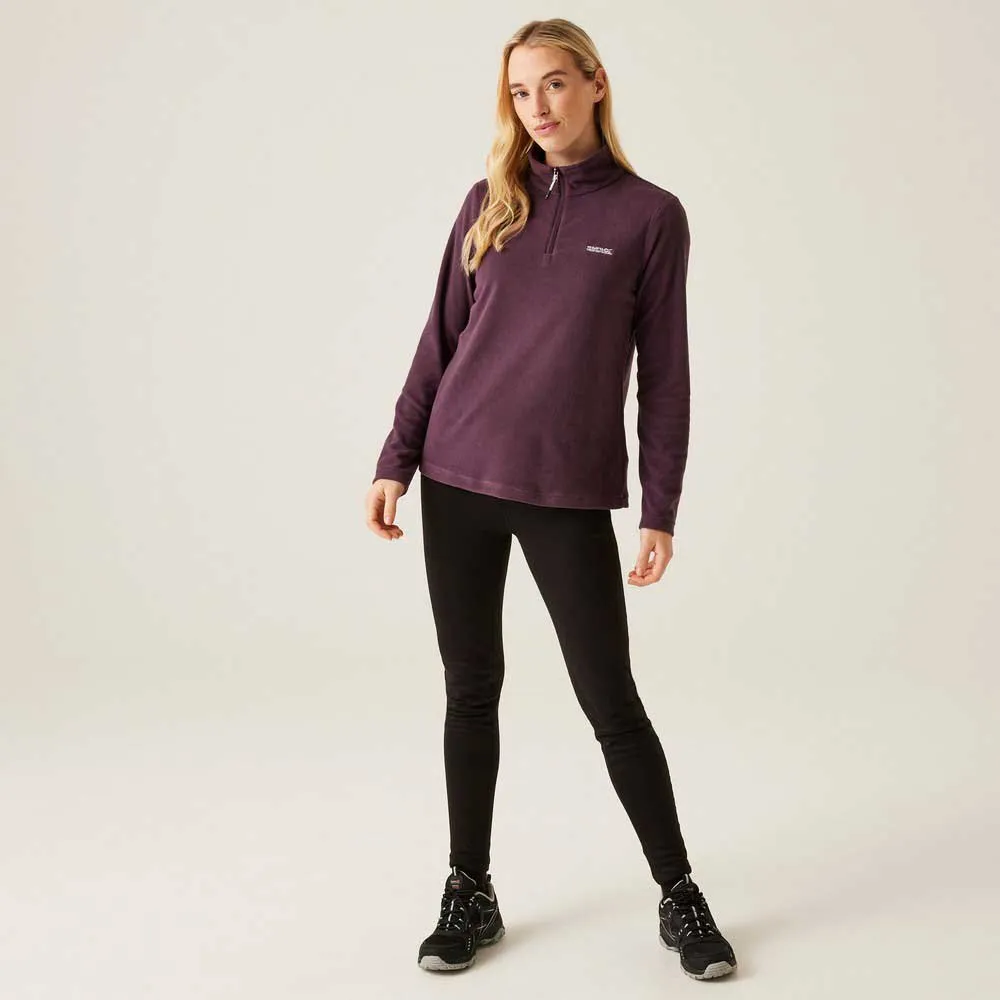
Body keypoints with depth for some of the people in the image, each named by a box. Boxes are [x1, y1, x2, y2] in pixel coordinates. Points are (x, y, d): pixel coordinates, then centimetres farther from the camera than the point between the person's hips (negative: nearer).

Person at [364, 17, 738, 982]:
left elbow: (664, 372, 0)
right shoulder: (490, 202, 8)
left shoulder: (649, 215, 0)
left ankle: (679, 895, 18)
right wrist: (396, 460, 4)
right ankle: (469, 892, 23)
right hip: (459, 479, 3)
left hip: (570, 493, -3)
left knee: (610, 700, 2)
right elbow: (440, 341, 10)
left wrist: (660, 512, -4)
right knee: (471, 688, 9)